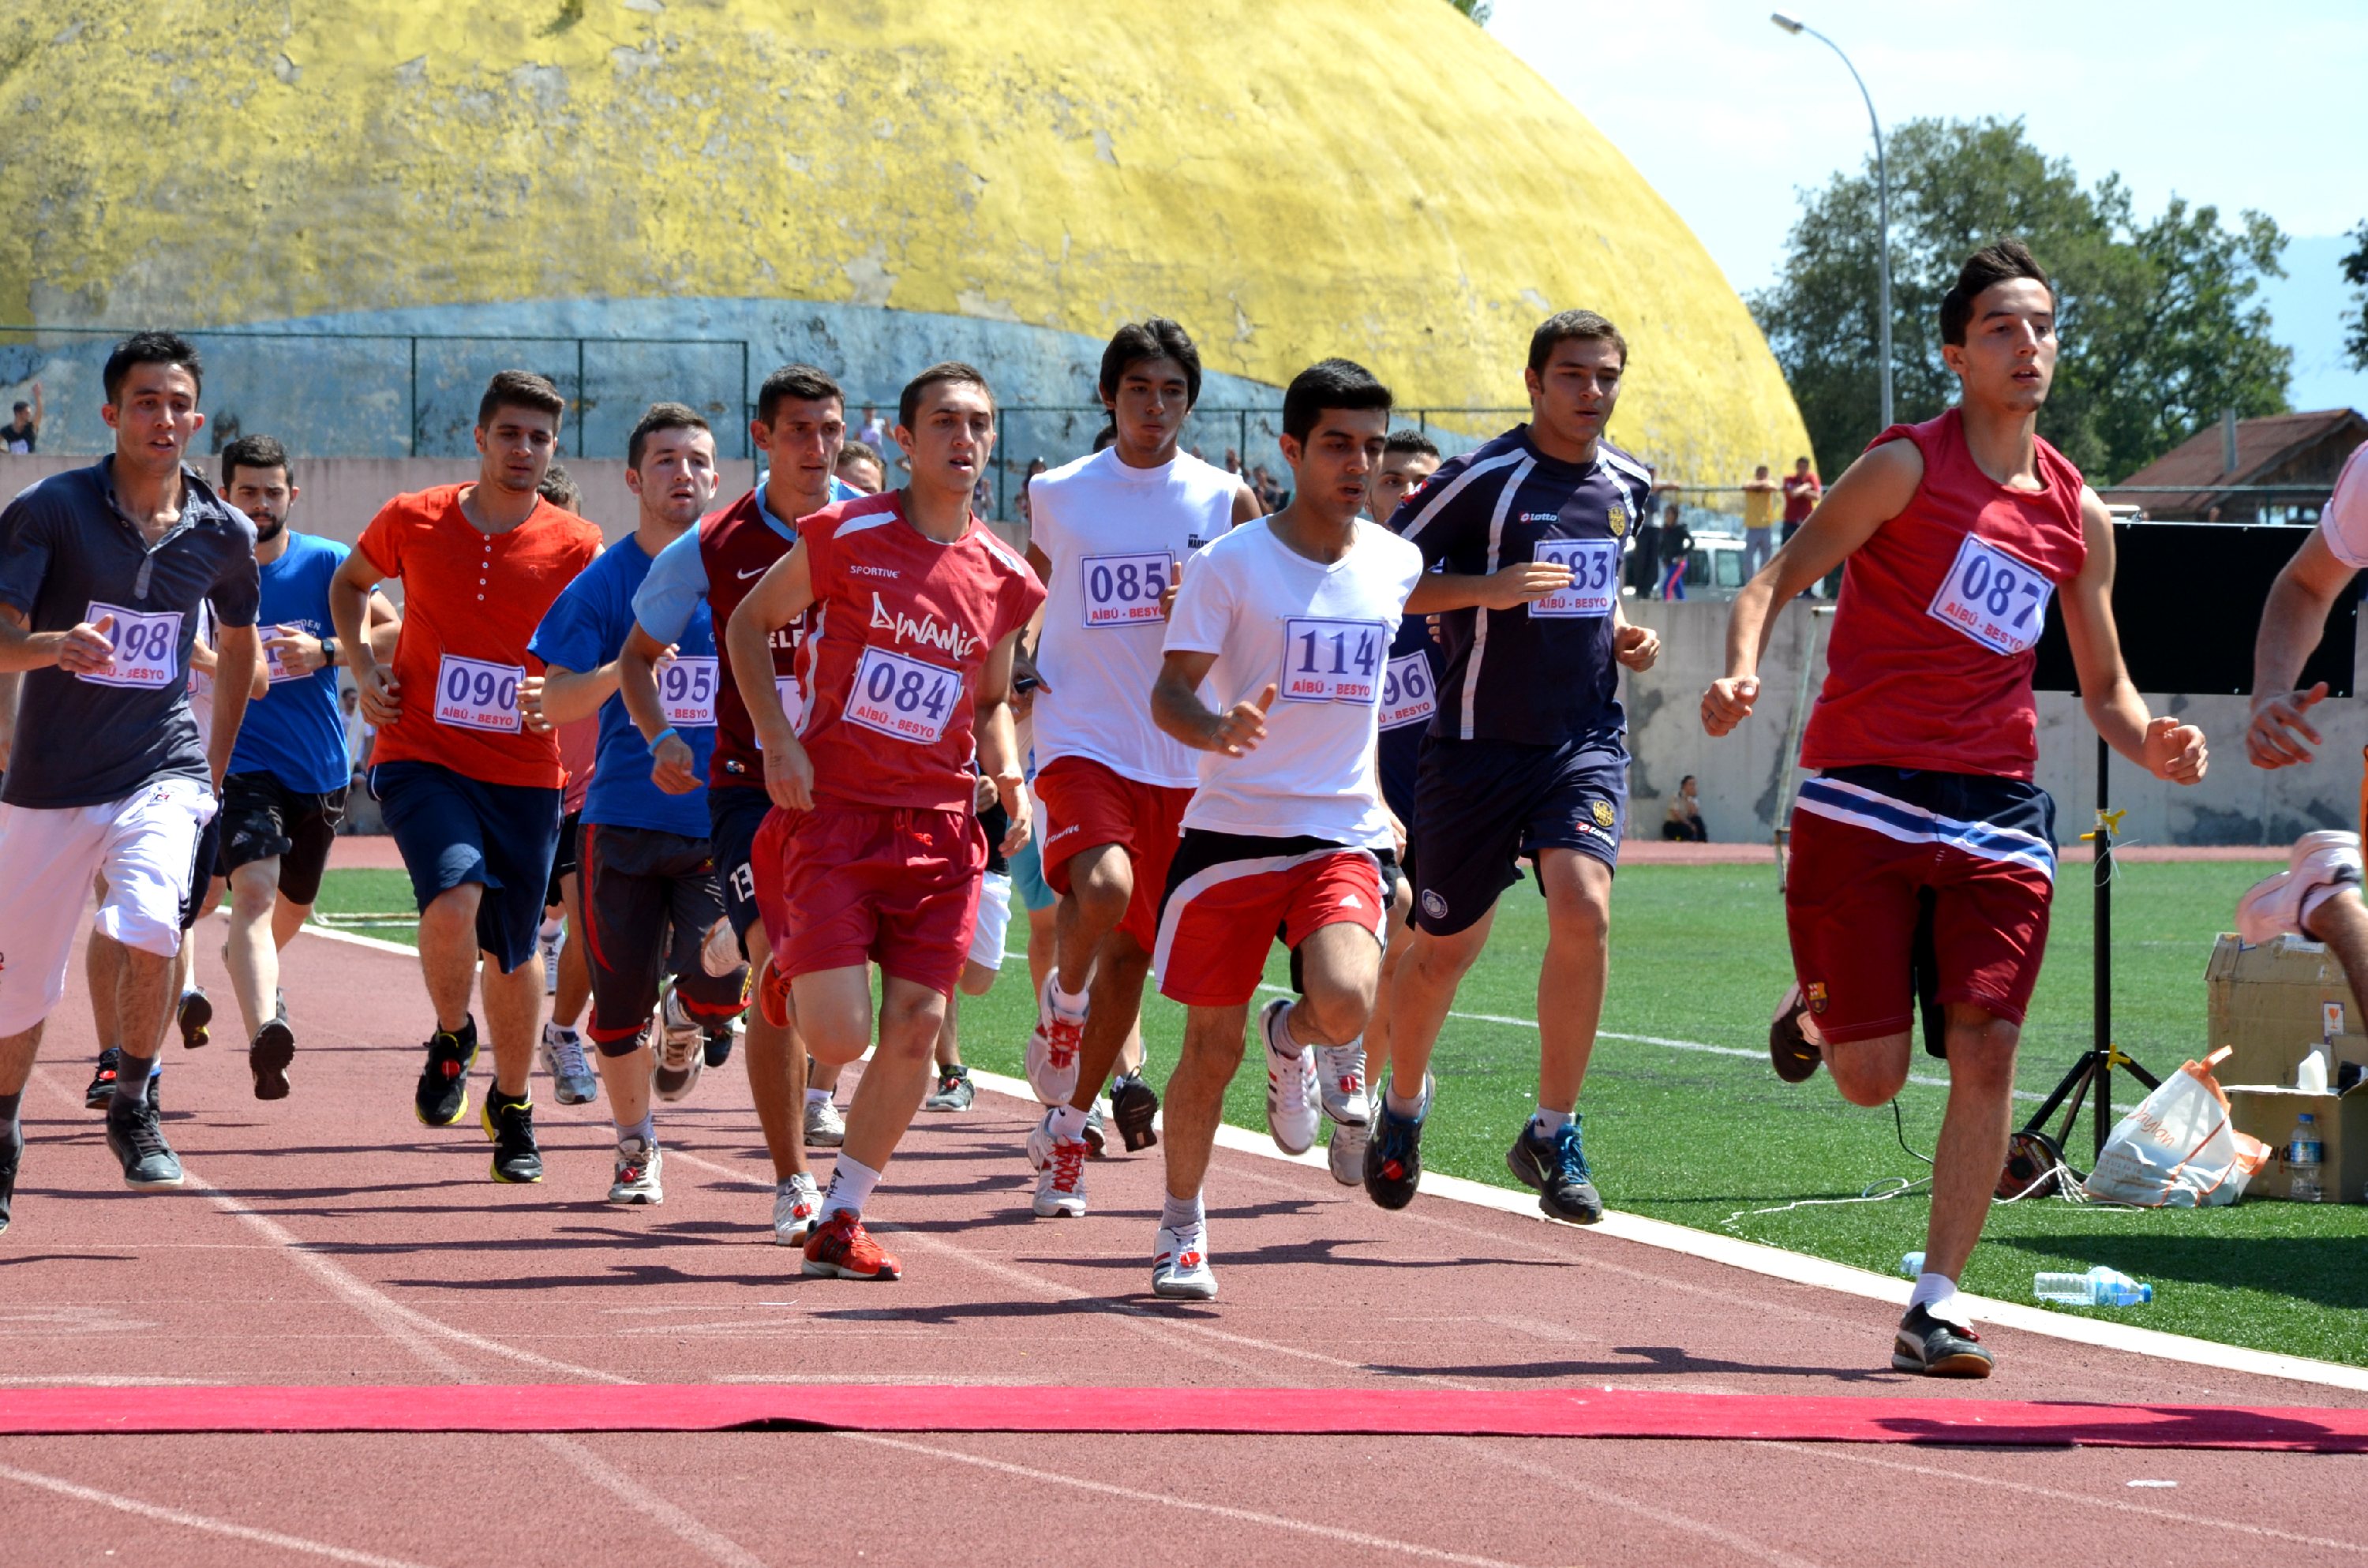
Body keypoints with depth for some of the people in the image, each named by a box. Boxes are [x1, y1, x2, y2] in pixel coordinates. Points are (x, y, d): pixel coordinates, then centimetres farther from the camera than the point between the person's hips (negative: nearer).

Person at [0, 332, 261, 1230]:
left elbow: (238, 643, 20)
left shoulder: (221, 534, 1)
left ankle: (133, 1112, -3)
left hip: (163, 772, 1)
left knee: (150, 931, -26)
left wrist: (216, 767, 22)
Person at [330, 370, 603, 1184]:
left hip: (524, 773, 1)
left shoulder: (576, 546, -2)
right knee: (454, 899, -26)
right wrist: (364, 665, 5)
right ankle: (450, 1039, 4)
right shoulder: (412, 520, 0)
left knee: (512, 952, 9)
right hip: (422, 758, -1)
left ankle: (512, 1108, 32)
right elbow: (350, 582, 20)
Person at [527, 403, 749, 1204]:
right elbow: (553, 704, -5)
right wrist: (621, 670, -23)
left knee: (720, 981, -18)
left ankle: (683, 1023, 20)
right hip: (623, 819, 0)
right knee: (619, 1003, 3)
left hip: (721, 818, 0)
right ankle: (635, 1148, 28)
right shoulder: (604, 581, 0)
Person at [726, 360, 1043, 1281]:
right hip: (833, 812, -4)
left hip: (936, 824, 4)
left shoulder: (1006, 580, 7)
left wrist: (1008, 775, 3)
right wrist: (778, 740, -8)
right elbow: (749, 624, 4)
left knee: (916, 1030, -3)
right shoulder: (846, 537, -6)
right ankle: (787, 967, 25)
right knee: (841, 1038, -12)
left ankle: (842, 1217, 13)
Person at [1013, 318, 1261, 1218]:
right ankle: (1062, 1005, 0)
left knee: (1130, 952, 6)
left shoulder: (1225, 500, 3)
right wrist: (1014, 666, 5)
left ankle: (1064, 1131, 22)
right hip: (1080, 739, -2)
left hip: (1181, 756, 2)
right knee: (1102, 888, -30)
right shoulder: (1058, 495, 4)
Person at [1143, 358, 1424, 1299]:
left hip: (1345, 833, 2)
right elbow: (1169, 692, -10)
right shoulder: (1229, 565, -6)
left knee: (1345, 1007, -23)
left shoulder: (1396, 565, 6)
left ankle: (1290, 1039, 14)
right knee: (1210, 1046, 3)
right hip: (1232, 827, -2)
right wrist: (1217, 730, -30)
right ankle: (1182, 1232, 23)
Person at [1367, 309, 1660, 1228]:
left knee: (1583, 909, -20)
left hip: (1587, 740, 3)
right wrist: (1489, 588, -21)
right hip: (1480, 742, -3)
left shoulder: (1627, 486, 9)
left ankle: (1553, 1134, -9)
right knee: (1444, 945, 6)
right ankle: (1403, 1106, 35)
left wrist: (1621, 632, 9)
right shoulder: (1483, 479, -10)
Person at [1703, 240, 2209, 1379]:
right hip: (1864, 801, -4)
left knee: (1985, 1052, -11)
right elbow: (1776, 580, -6)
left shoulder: (2077, 514, 11)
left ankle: (1936, 1303, -4)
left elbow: (2103, 687, 19)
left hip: (1997, 812, 4)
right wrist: (1742, 674, -27)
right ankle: (1817, 1006, 34)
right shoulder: (1907, 467, -3)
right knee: (1871, 1080, -2)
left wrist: (2150, 745, -3)